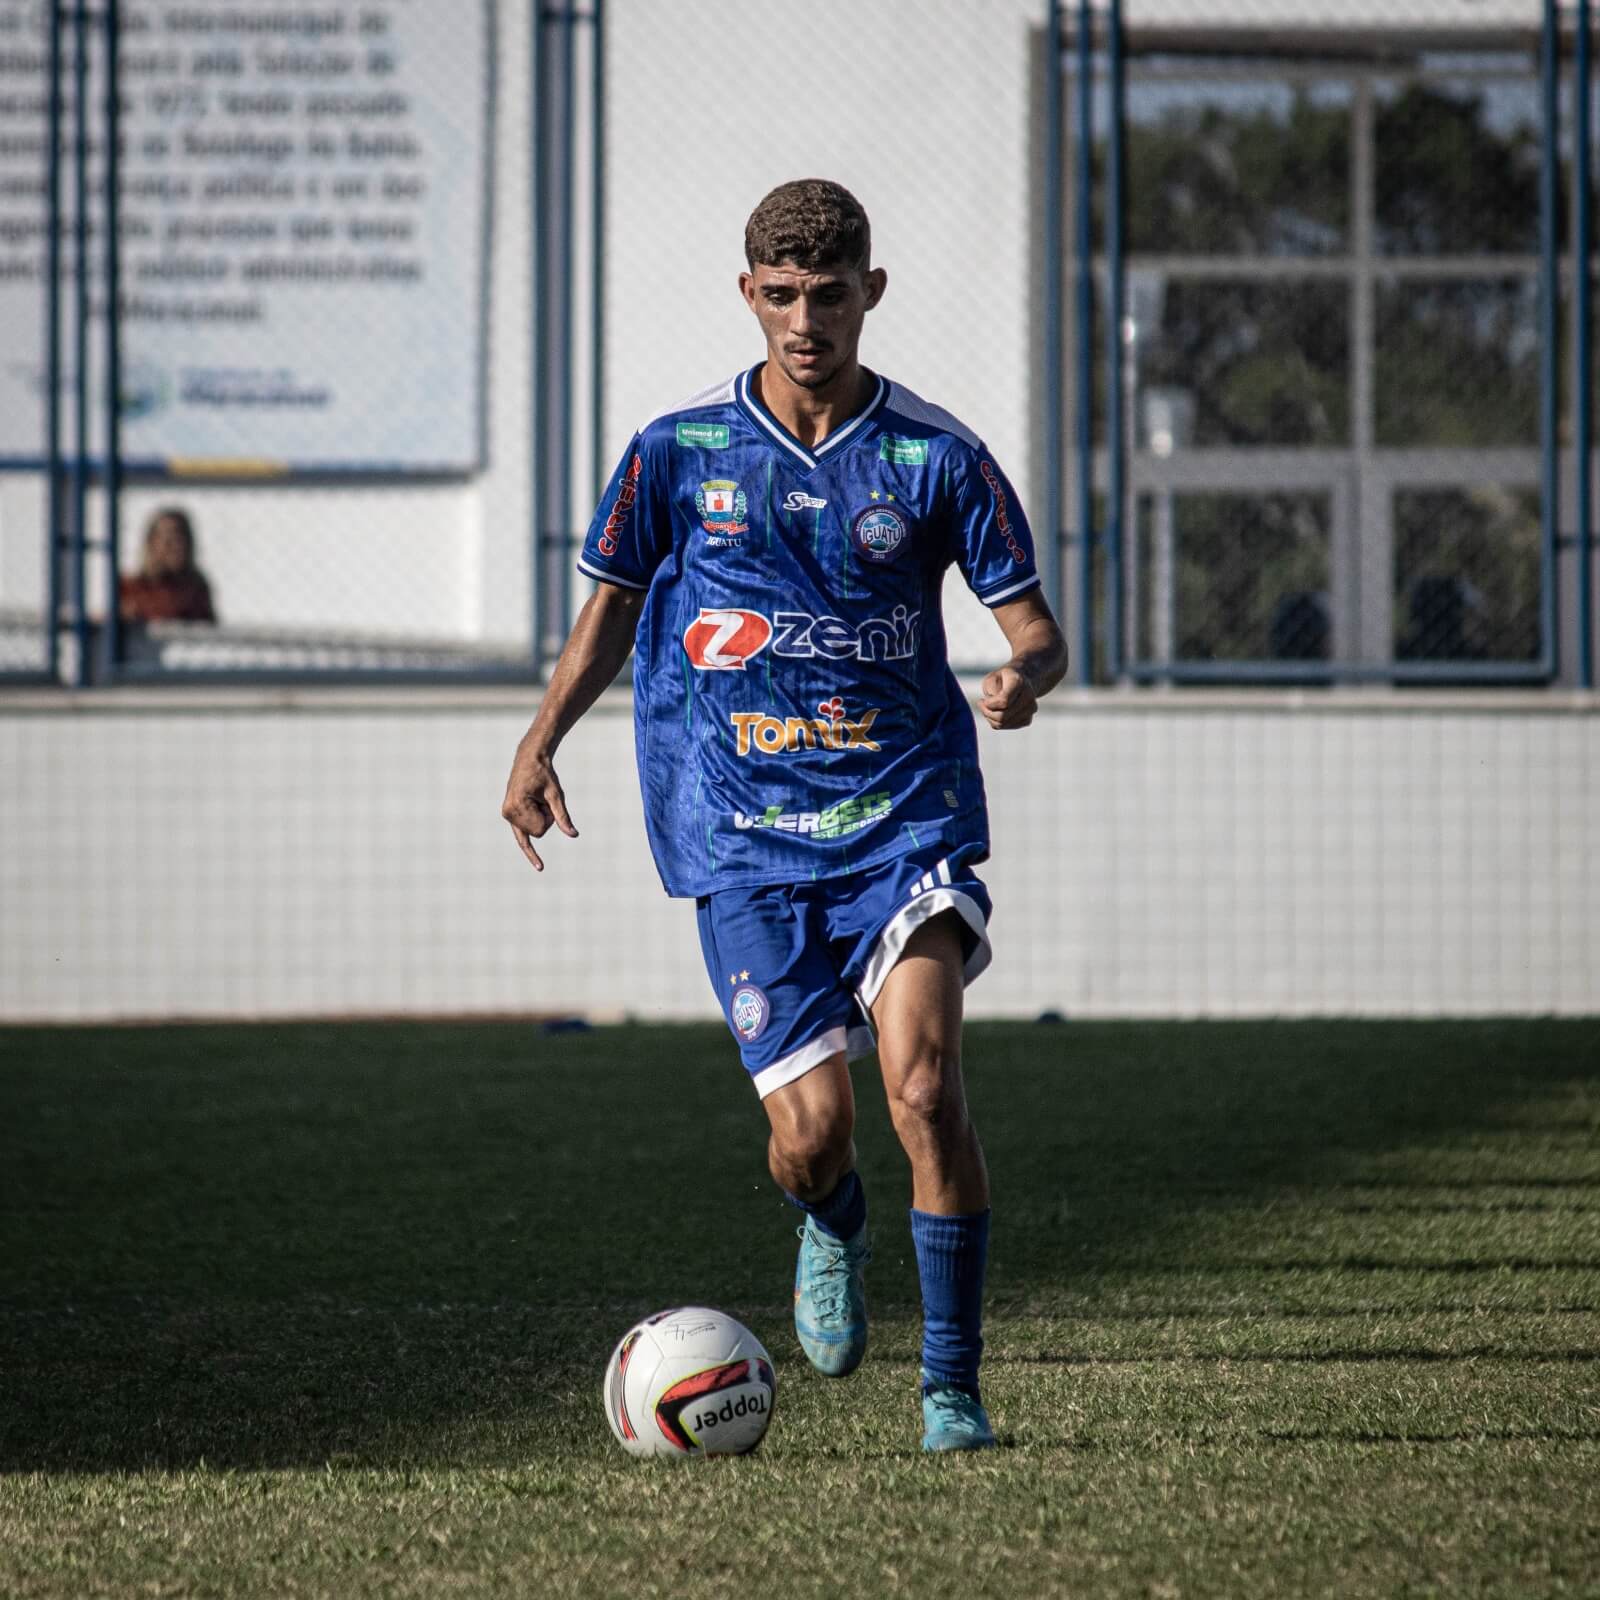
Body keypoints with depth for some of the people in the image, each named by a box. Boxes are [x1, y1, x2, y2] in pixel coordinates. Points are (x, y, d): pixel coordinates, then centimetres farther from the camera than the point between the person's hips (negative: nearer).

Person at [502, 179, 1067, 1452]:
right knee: (813, 1130, -8)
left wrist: (1026, 673, -20)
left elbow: (1033, 622, 4)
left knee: (924, 1082, -20)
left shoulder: (936, 456, 0)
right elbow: (613, 605, 16)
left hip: (907, 818, -1)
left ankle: (954, 1388, -8)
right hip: (744, 834, 1)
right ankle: (832, 1230, 32)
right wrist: (543, 739, 3)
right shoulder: (681, 451, 3)